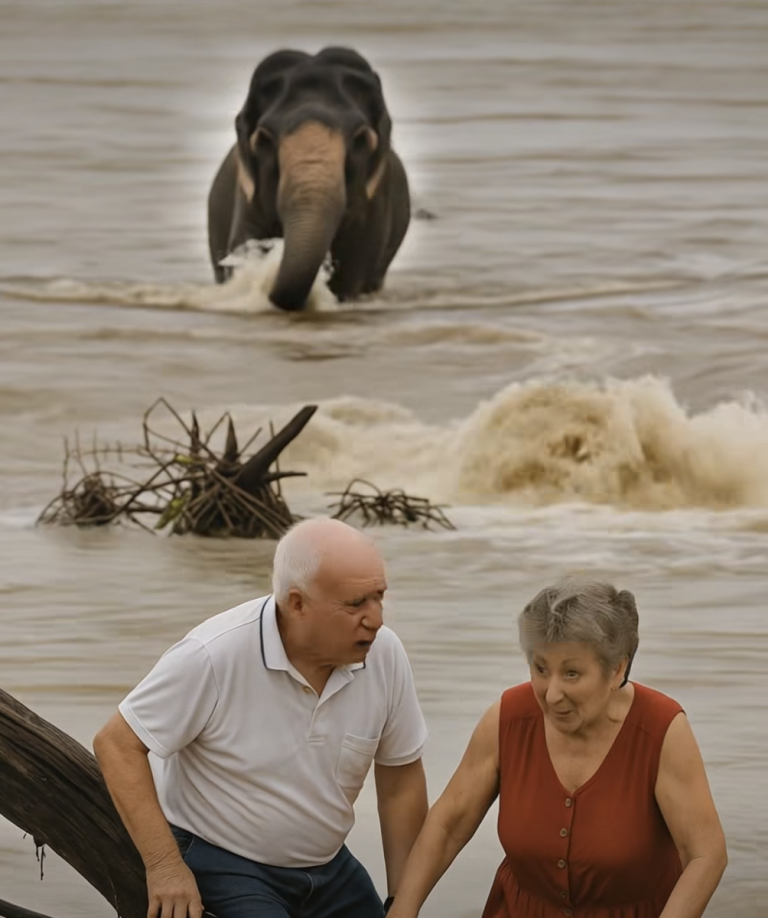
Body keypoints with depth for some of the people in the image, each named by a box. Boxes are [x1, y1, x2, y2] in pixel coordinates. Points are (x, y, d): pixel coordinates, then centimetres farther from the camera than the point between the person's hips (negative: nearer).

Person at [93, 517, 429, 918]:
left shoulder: (384, 654, -12)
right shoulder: (215, 655, -25)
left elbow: (401, 777, 1)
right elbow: (117, 745, -19)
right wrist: (164, 865, -25)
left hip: (325, 866, 6)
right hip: (219, 865, -5)